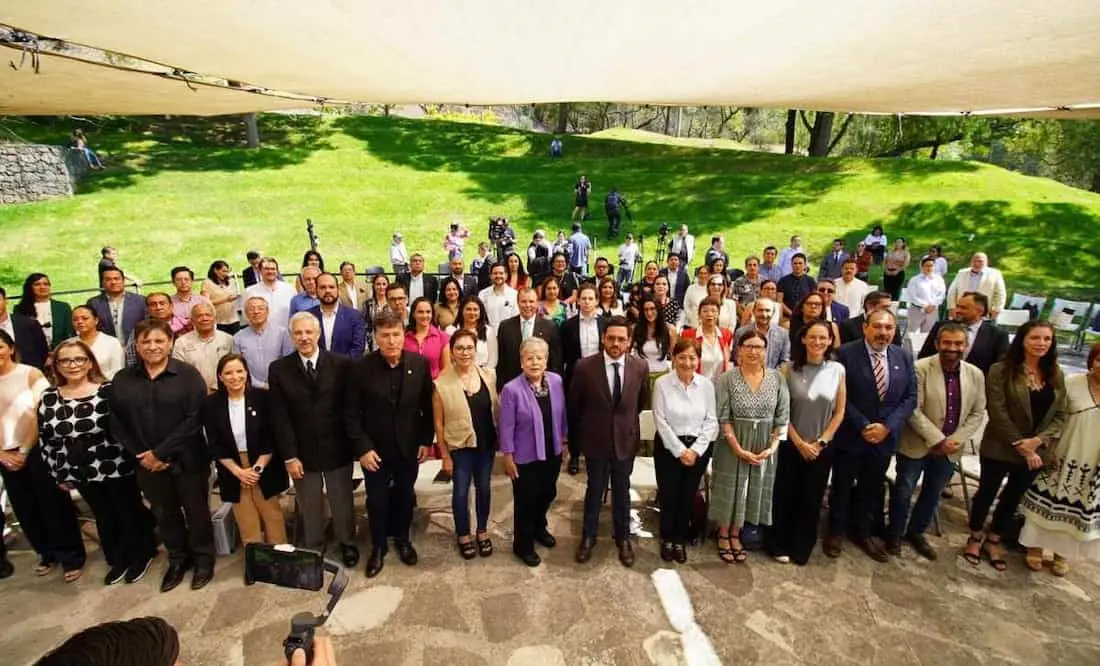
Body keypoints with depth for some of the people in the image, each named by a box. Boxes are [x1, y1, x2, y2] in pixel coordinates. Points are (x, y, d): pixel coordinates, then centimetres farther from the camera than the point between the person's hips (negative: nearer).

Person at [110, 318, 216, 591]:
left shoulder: (188, 375, -10)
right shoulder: (122, 380, 2)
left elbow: (194, 419, -16)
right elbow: (117, 424, 2)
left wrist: (160, 452, -17)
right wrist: (141, 455, -8)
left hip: (187, 460, -3)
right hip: (147, 463, 4)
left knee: (196, 510, 10)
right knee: (164, 514, 19)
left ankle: (203, 559, 31)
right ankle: (178, 559, 39)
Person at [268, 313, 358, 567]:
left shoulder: (341, 364, -7)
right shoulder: (278, 369, -4)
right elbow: (279, 418, -5)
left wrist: (354, 445, -7)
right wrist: (289, 456, -8)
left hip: (337, 449, 0)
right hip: (301, 452, 1)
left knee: (342, 503, 15)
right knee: (309, 508, 15)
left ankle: (347, 544, 37)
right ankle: (312, 550, 36)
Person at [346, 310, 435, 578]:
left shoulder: (420, 364, -10)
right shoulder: (361, 368, -15)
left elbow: (428, 406, -2)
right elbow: (352, 413, -10)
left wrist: (426, 440, -4)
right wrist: (362, 448, -14)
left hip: (409, 446, 1)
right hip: (375, 447, -1)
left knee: (405, 496, 19)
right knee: (377, 500, 13)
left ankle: (403, 539, 43)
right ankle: (378, 546, 36)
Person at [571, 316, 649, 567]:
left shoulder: (639, 367, -9)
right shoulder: (585, 366, -15)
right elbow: (574, 405, -2)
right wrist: (578, 435, 7)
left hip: (625, 439, 1)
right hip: (595, 440, -1)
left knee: (622, 491, 17)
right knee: (594, 490, 15)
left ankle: (623, 538, 37)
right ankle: (588, 537, 35)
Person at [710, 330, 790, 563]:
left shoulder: (777, 378, -2)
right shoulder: (727, 379, -10)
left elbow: (782, 416, 0)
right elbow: (723, 418, -11)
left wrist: (773, 446, -9)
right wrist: (738, 449, -15)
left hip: (764, 446, 3)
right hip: (733, 444, -3)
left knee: (754, 490, 12)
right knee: (730, 488, 8)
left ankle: (735, 535, 30)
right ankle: (723, 536, 26)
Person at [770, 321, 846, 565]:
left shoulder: (837, 370, -3)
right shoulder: (790, 369, -7)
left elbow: (839, 412, 1)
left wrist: (820, 442, -5)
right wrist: (799, 442, -9)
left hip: (822, 447, 1)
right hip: (791, 443, -1)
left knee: (812, 499, 11)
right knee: (785, 496, 7)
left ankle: (802, 549, 27)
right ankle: (780, 545, 24)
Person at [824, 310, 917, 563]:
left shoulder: (904, 357, 3)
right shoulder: (846, 353, -12)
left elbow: (910, 397, 2)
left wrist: (887, 426, -10)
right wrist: (863, 426, -16)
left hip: (885, 436, 4)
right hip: (850, 435, -4)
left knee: (872, 488, 18)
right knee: (842, 486, 11)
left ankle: (863, 532, 37)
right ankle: (835, 532, 30)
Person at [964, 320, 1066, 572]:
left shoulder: (1056, 375, 3)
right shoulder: (1001, 370, -12)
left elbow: (1060, 415, 1)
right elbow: (998, 413, -15)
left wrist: (1039, 440, -15)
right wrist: (1021, 446, -16)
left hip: (1037, 451, 5)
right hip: (1000, 448, -4)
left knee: (1013, 498, 17)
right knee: (987, 493, 10)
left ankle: (993, 540, 35)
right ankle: (975, 537, 30)